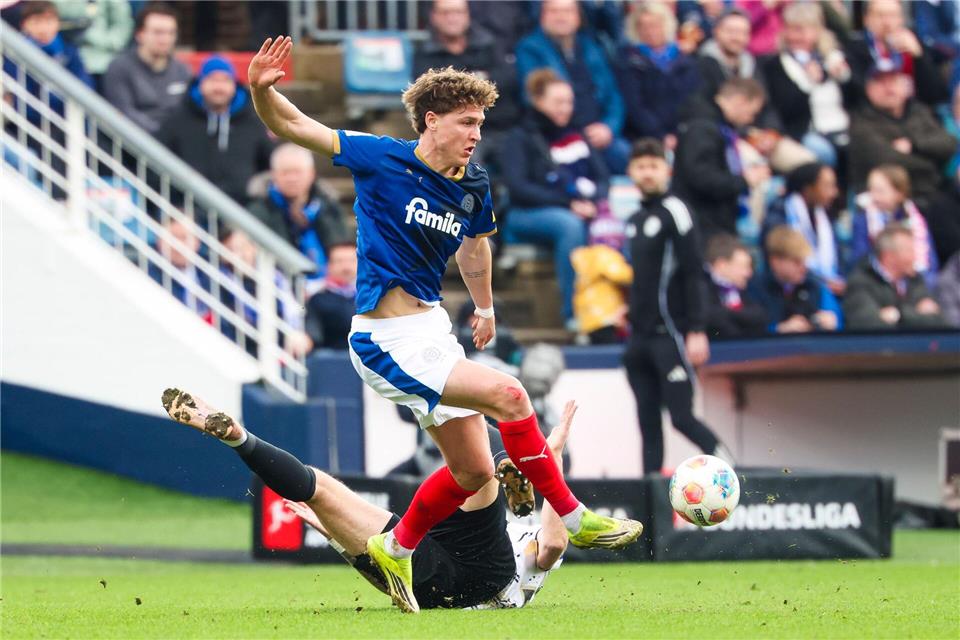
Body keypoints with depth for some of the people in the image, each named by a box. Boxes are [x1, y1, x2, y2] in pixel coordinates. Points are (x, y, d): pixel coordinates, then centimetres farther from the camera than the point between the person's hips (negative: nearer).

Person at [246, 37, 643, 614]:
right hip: (390, 341, -8)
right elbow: (290, 126, -14)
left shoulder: (472, 187, 3)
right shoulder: (383, 160, -14)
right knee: (507, 395, -21)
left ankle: (395, 549, 33)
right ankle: (574, 519, -11)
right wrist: (262, 89, -33)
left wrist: (485, 308, 35)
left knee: (474, 470, 12)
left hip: (432, 325, 8)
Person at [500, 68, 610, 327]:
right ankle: (573, 312, -35)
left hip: (584, 211, 4)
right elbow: (517, 187, -8)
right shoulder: (522, 138, 3)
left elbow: (602, 176, 13)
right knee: (570, 224, -38)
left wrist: (594, 200, -11)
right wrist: (567, 203, -17)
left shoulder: (576, 136, 19)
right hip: (528, 215, -4)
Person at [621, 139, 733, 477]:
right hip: (640, 339, 8)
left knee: (682, 417, -11)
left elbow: (692, 274, -12)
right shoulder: (635, 220, 17)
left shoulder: (674, 212, -6)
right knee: (648, 423, 5)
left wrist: (696, 331, -18)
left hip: (670, 334, -8)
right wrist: (632, 317, 17)